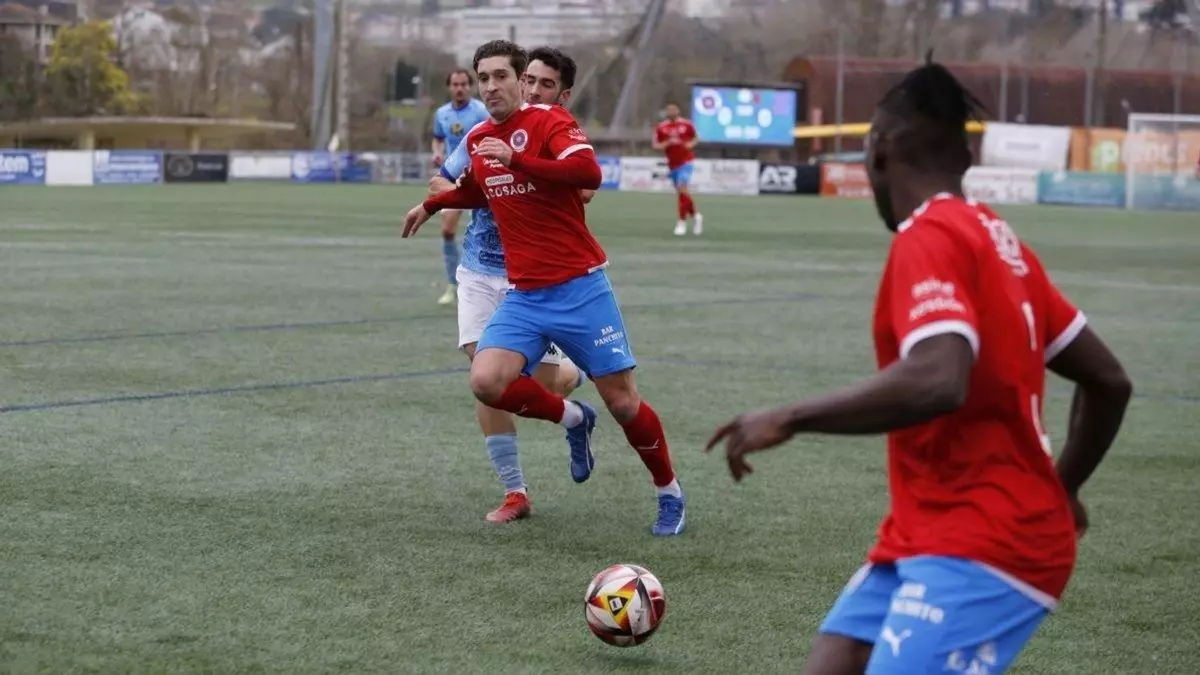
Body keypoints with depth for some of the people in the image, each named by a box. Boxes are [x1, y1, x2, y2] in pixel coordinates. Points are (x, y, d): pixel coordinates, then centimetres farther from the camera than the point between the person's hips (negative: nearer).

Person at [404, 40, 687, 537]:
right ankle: (572, 419, 10)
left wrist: (515, 159, -29)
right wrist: (433, 204, 33)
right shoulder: (477, 140, 11)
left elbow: (589, 173, -29)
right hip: (524, 295, 5)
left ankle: (670, 495, 21)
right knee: (486, 382, -18)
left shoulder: (548, 121, -9)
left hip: (580, 288, -5)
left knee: (621, 401, -3)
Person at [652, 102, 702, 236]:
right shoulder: (661, 128, 0)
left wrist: (691, 144, -9)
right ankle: (695, 215, 29)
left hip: (686, 161, -3)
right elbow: (655, 145, 1)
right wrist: (668, 143, -17)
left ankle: (682, 222, -11)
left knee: (682, 188, -18)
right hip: (672, 164, 3)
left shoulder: (687, 124, -1)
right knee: (681, 192, 7)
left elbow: (695, 138, 12)